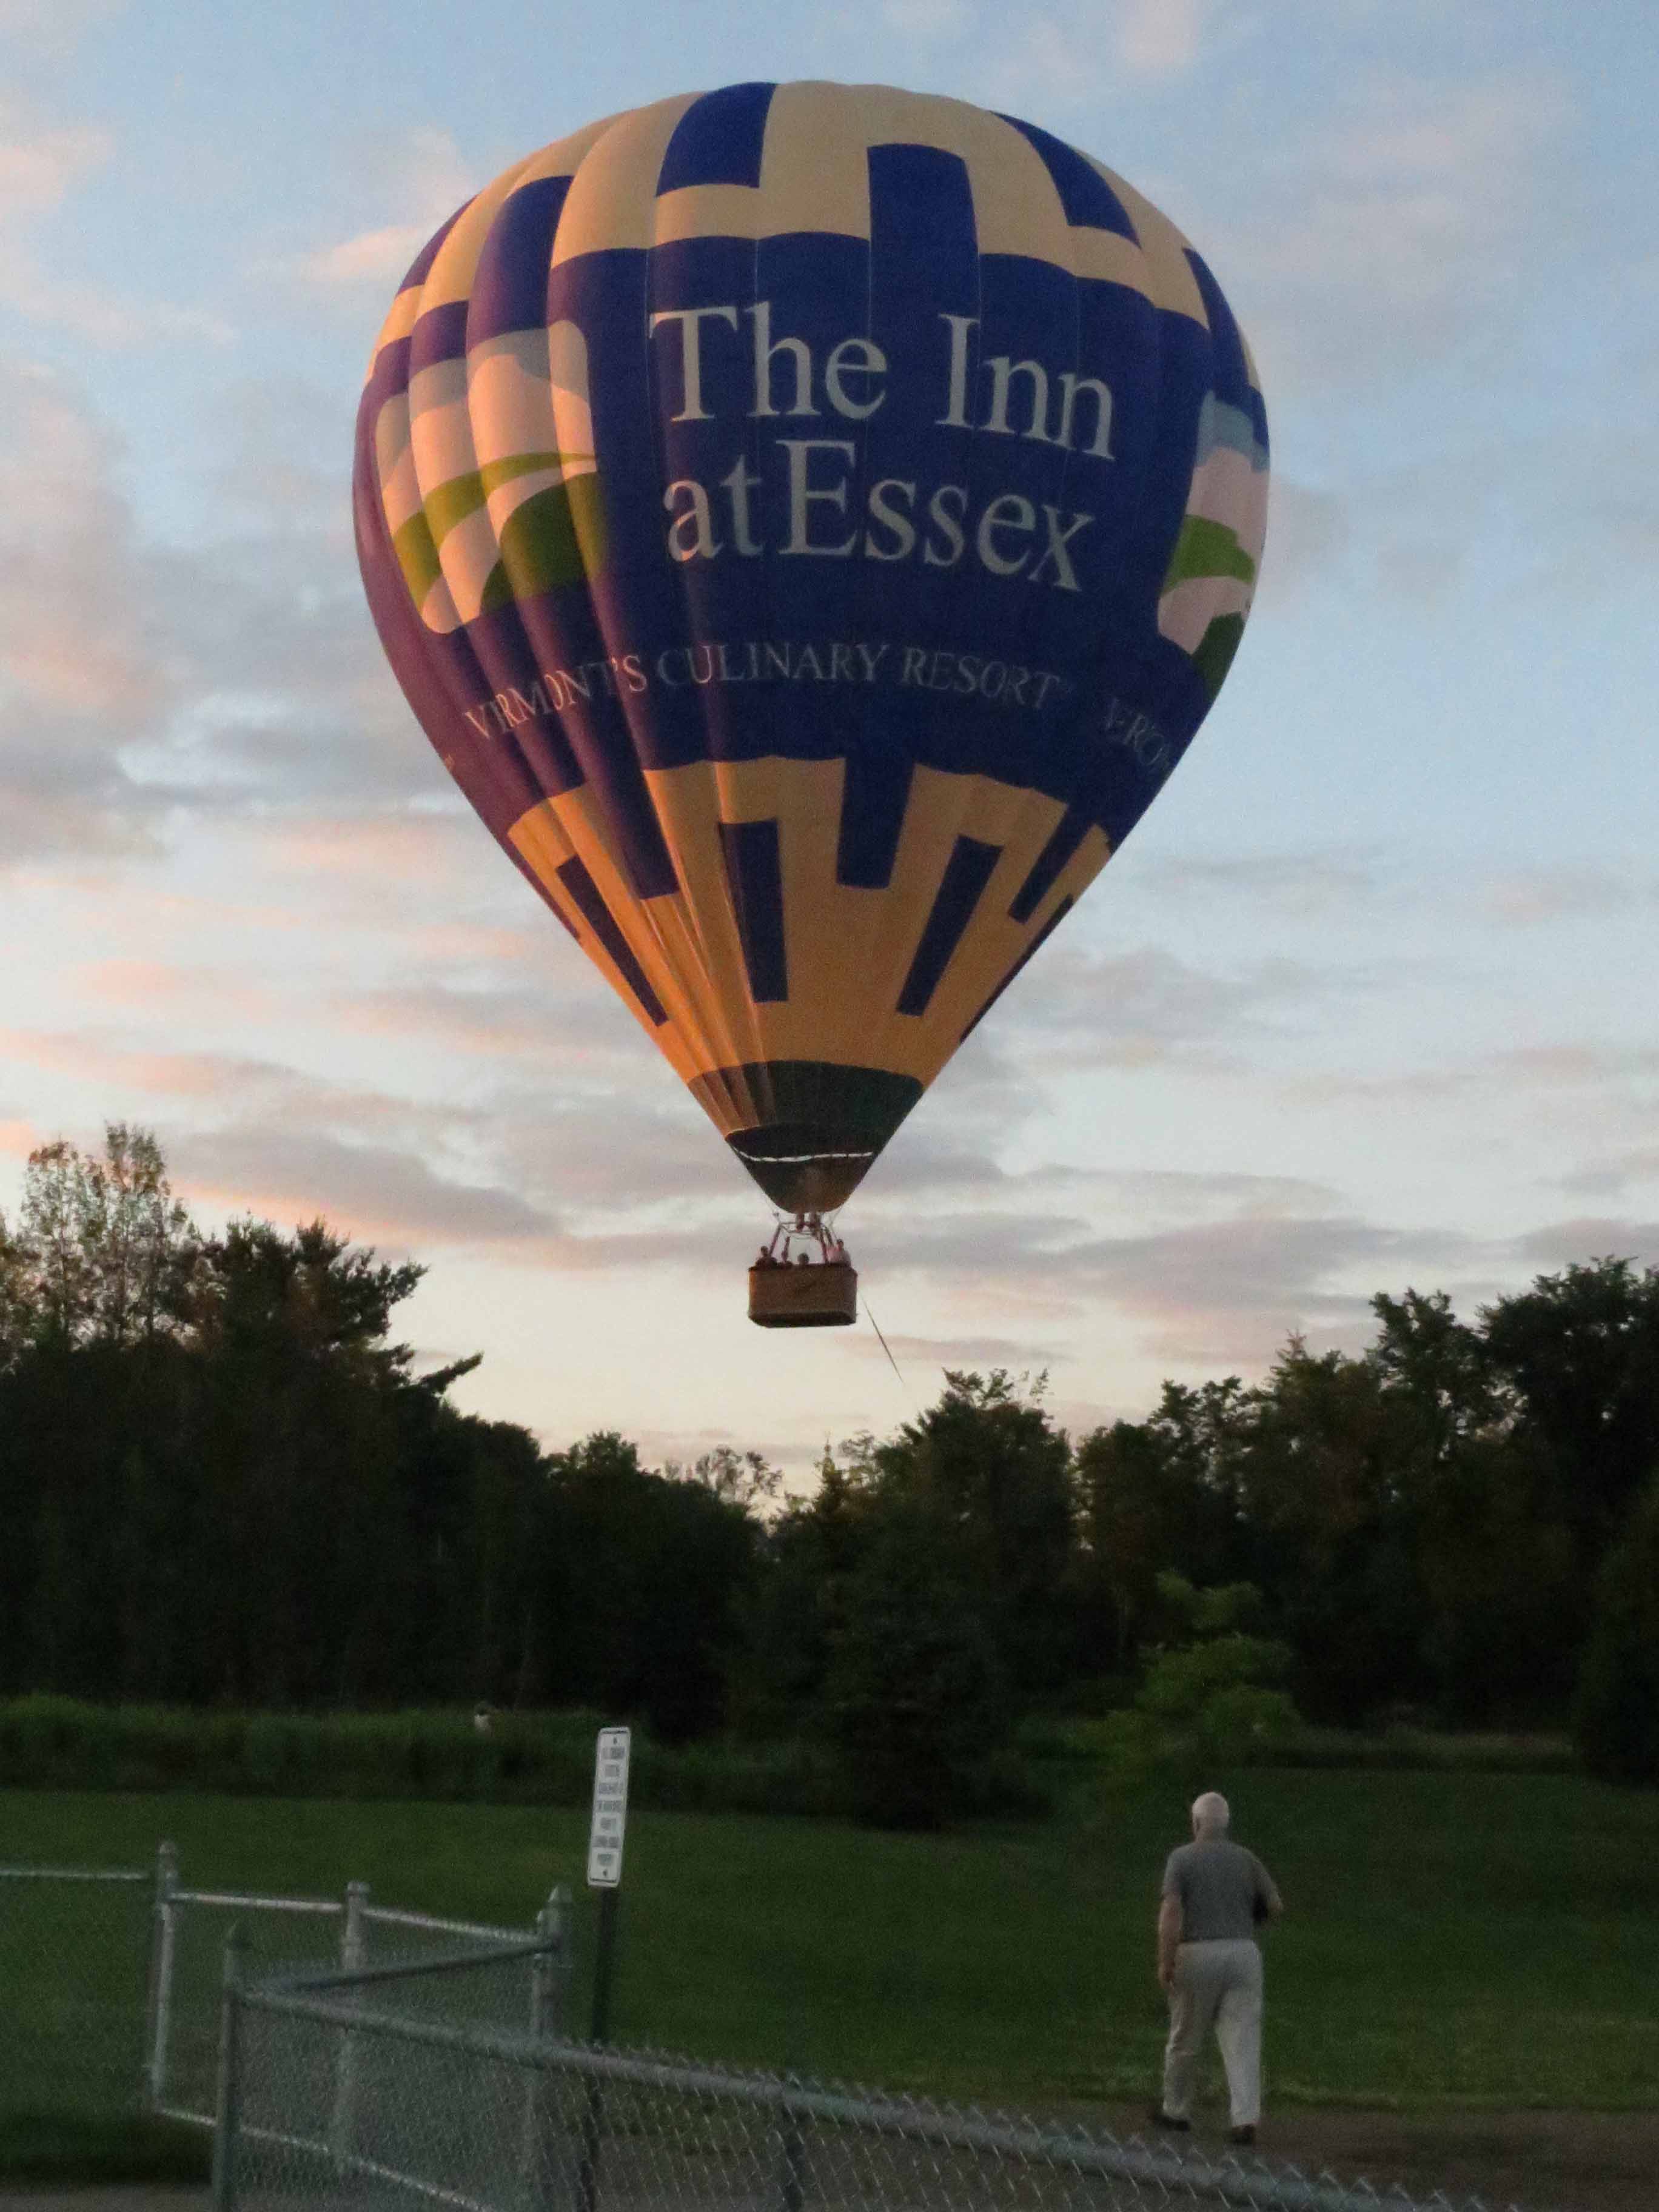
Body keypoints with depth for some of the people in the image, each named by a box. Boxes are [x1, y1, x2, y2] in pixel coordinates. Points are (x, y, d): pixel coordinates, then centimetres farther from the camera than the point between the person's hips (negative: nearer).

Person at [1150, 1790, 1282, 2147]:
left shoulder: (1181, 1858, -3)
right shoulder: (1245, 1858, 8)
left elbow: (1170, 1910, -14)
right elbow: (1276, 1906, 9)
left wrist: (1165, 1962, -12)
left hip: (1197, 1956, -2)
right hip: (1242, 1954, 2)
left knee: (1185, 2039, 15)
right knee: (1242, 2042, -2)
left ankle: (1176, 2111, 29)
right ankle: (1246, 2120, -15)